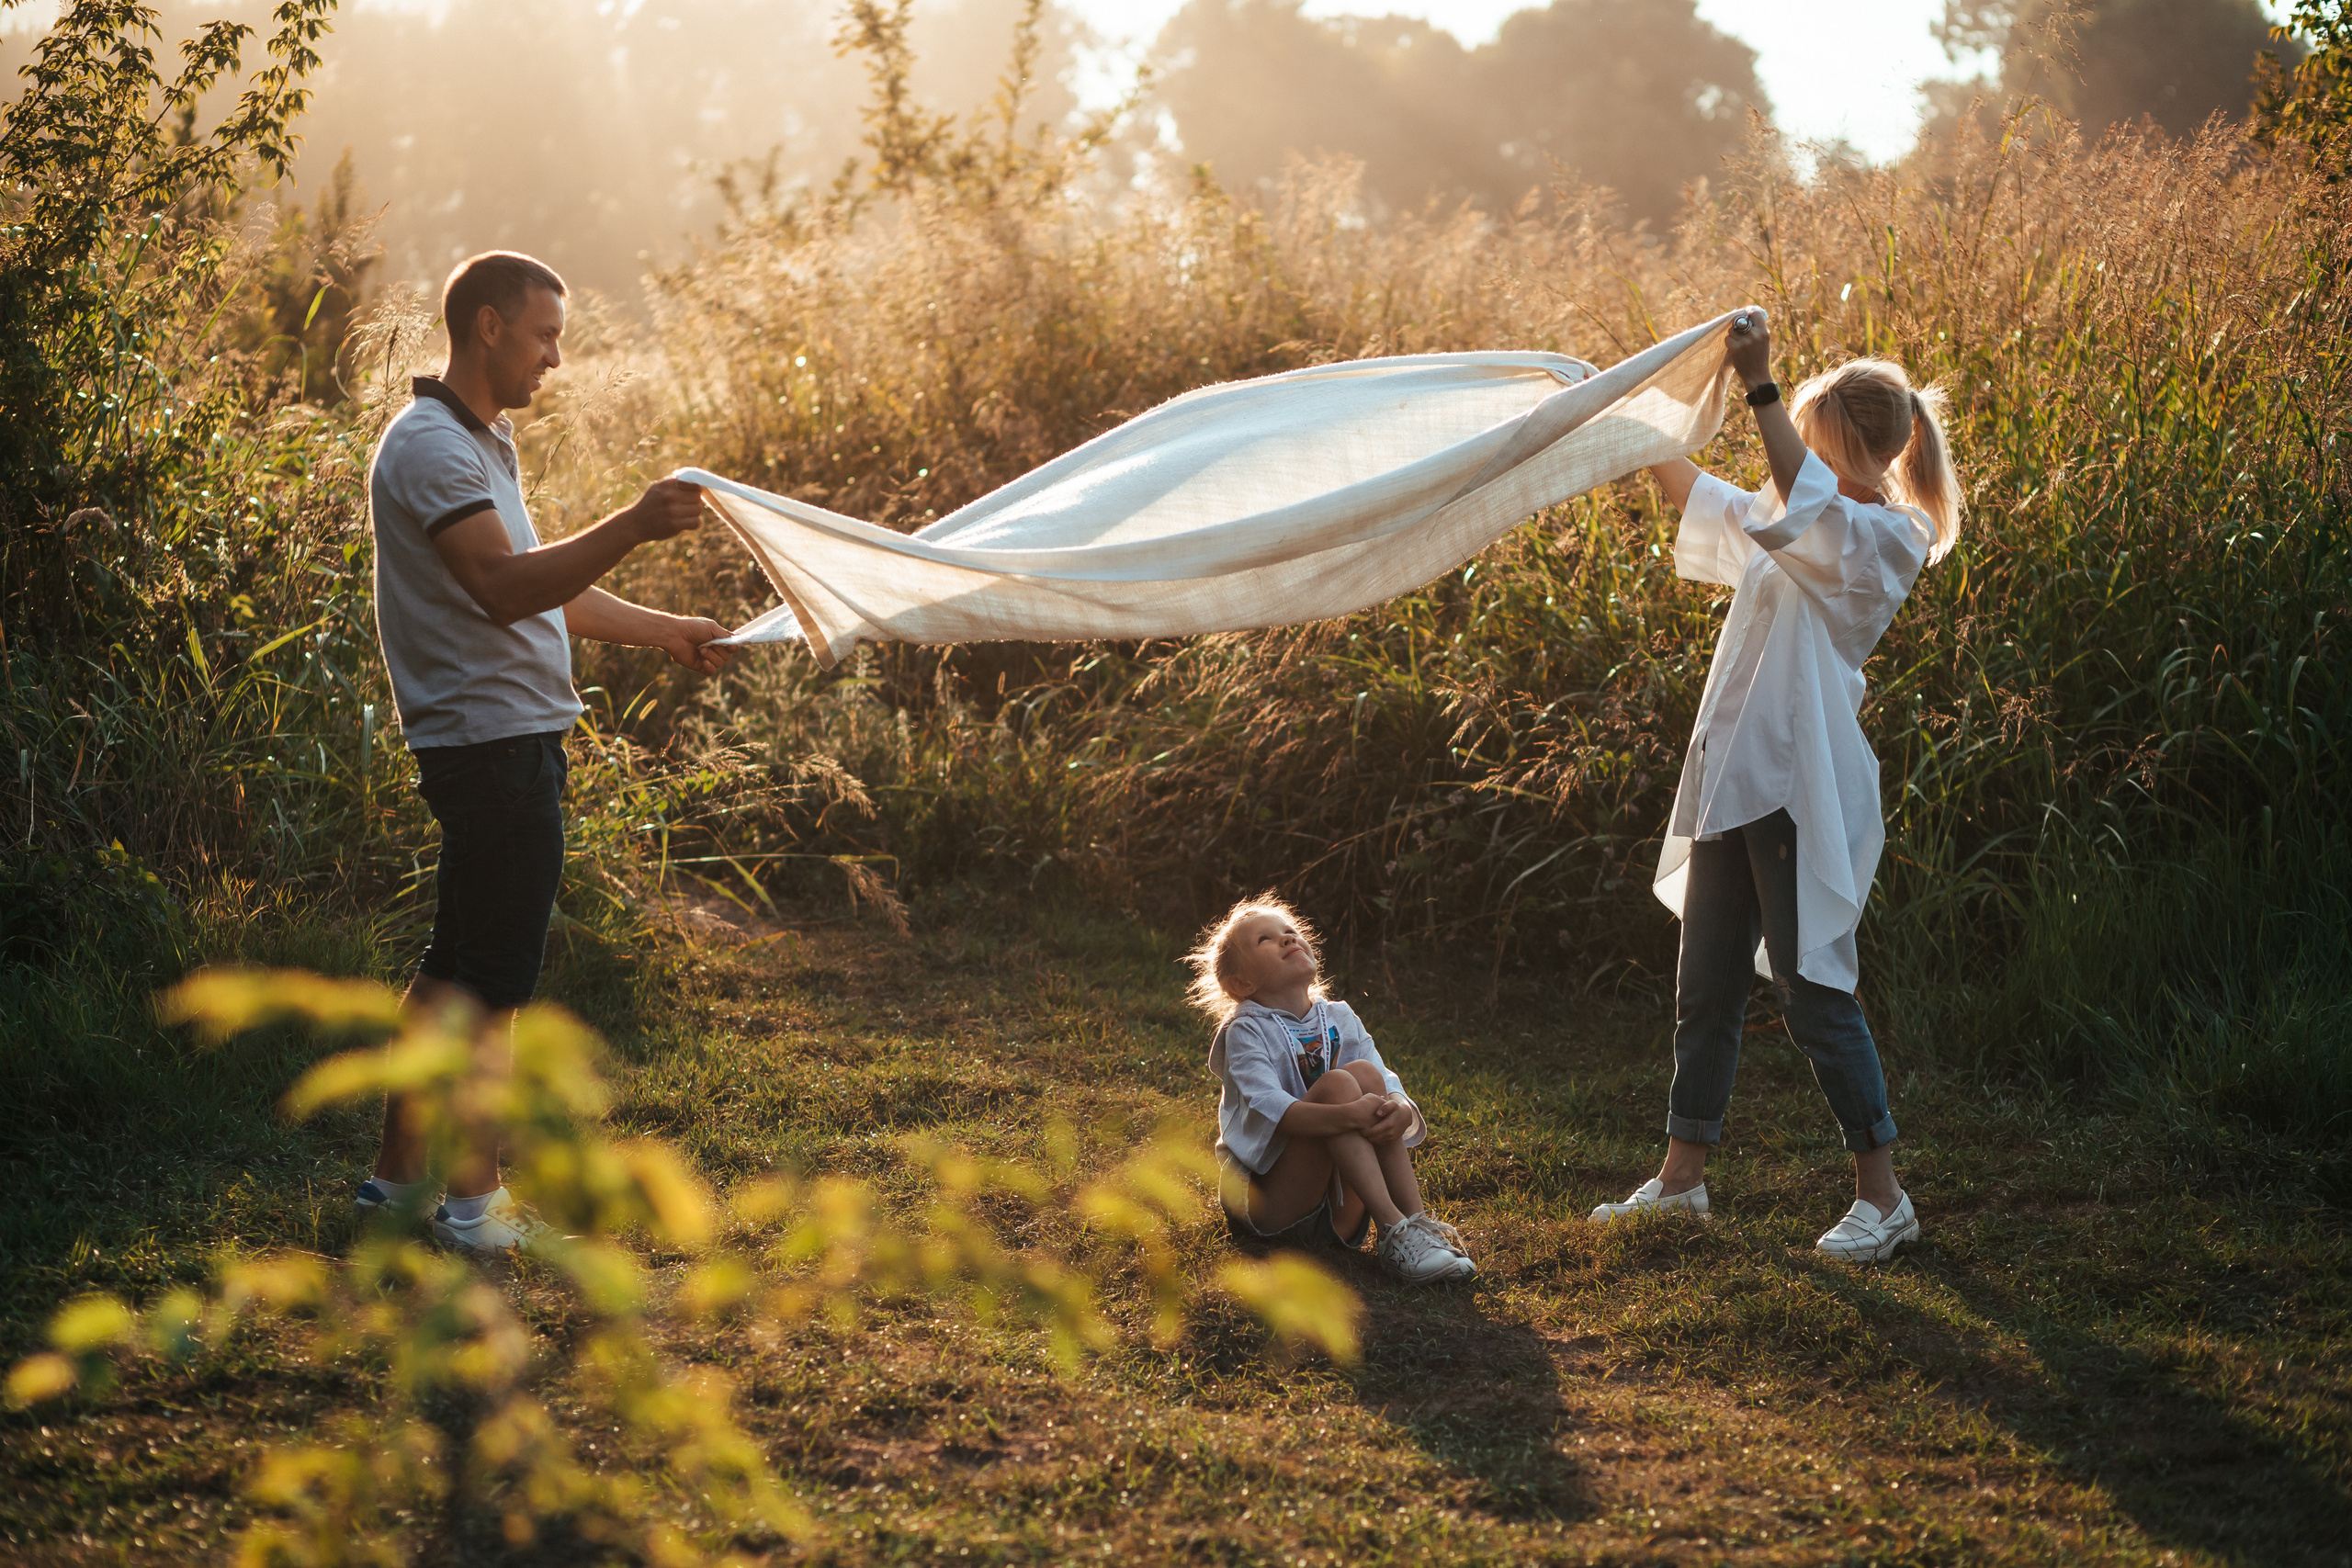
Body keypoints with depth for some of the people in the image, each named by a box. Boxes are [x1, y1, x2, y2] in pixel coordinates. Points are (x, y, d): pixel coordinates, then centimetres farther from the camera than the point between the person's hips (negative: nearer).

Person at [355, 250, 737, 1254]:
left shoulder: (481, 443, 19)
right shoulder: (430, 446, -16)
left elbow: (545, 591, 26)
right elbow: (504, 587, -29)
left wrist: (667, 632, 25)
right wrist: (632, 528, -36)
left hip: (508, 738, 11)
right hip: (493, 741, -11)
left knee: (456, 969, 14)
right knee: (488, 982, -5)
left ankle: (398, 1175, 21)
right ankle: (474, 1201, 1)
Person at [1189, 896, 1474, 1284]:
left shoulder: (1341, 1020, 11)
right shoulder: (1245, 1033, -5)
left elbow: (1390, 1087, -1)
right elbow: (1269, 1110, -23)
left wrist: (1401, 1112, -27)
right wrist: (1347, 1116, -39)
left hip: (1337, 1211, 5)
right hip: (1265, 1204, -5)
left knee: (1365, 1074, -16)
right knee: (1337, 1084, -24)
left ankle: (1418, 1220, -26)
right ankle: (1395, 1231, -33)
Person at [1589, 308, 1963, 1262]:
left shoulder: (1884, 538, -9)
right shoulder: (1798, 531, 15)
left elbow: (1805, 503, -29)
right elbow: (1702, 501, 30)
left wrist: (1761, 387, -30)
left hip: (1801, 789, -9)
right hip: (1732, 780, 9)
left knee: (1814, 990, -6)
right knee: (1706, 986, 13)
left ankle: (1882, 1195, 3)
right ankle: (1682, 1176, 23)